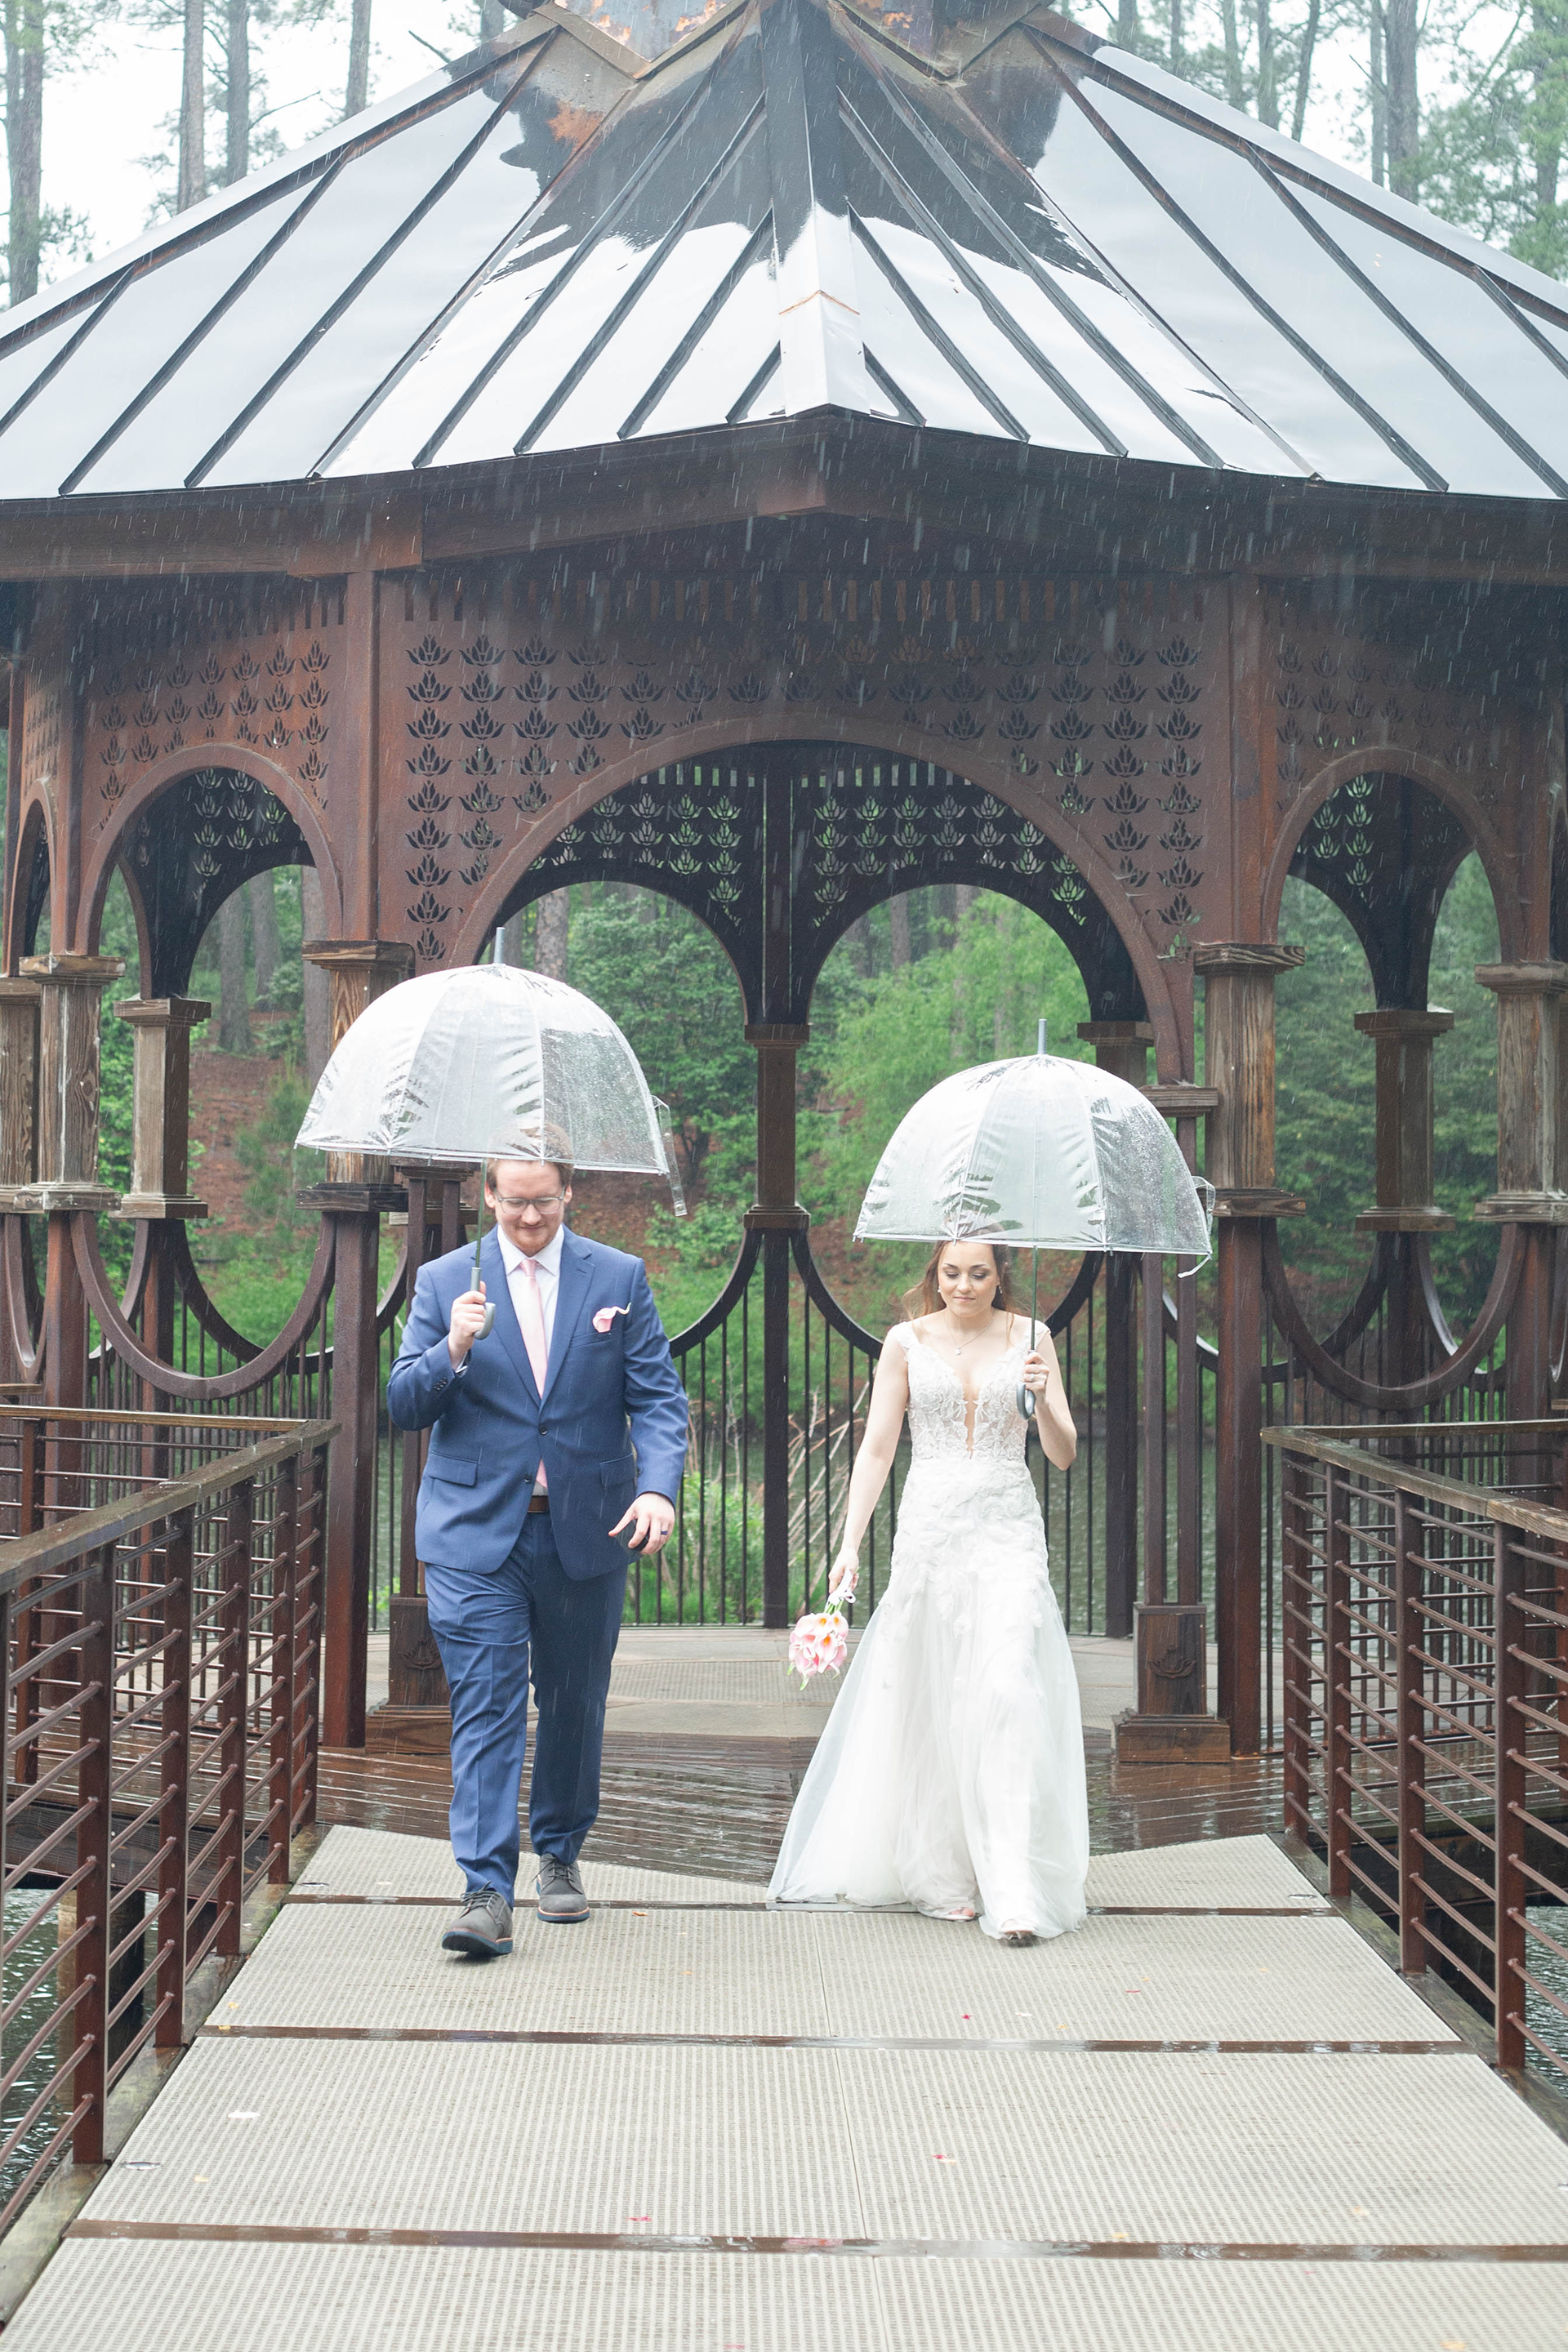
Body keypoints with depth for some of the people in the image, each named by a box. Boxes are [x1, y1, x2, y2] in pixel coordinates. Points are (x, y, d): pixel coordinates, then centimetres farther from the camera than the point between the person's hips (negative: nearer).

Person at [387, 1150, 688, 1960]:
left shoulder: (619, 1278, 4)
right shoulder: (443, 1282, 2)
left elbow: (658, 1398, 0)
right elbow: (403, 1406, -1)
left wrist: (659, 1486, -17)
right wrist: (454, 1350, -20)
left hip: (587, 1530, 2)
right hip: (476, 1534, -1)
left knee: (574, 1704, 14)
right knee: (485, 1708, -8)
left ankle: (559, 1855, 33)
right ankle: (487, 1892, -10)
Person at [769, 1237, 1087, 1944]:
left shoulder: (1030, 1338, 6)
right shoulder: (907, 1342, 5)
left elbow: (1064, 1455, 6)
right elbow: (876, 1449, 4)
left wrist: (1043, 1400, -14)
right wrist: (850, 1543, -4)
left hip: (1009, 1533, -1)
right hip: (930, 1530, 1)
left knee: (1008, 1692, -14)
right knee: (929, 1702, 4)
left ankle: (1015, 1892, -14)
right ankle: (942, 1877, 21)